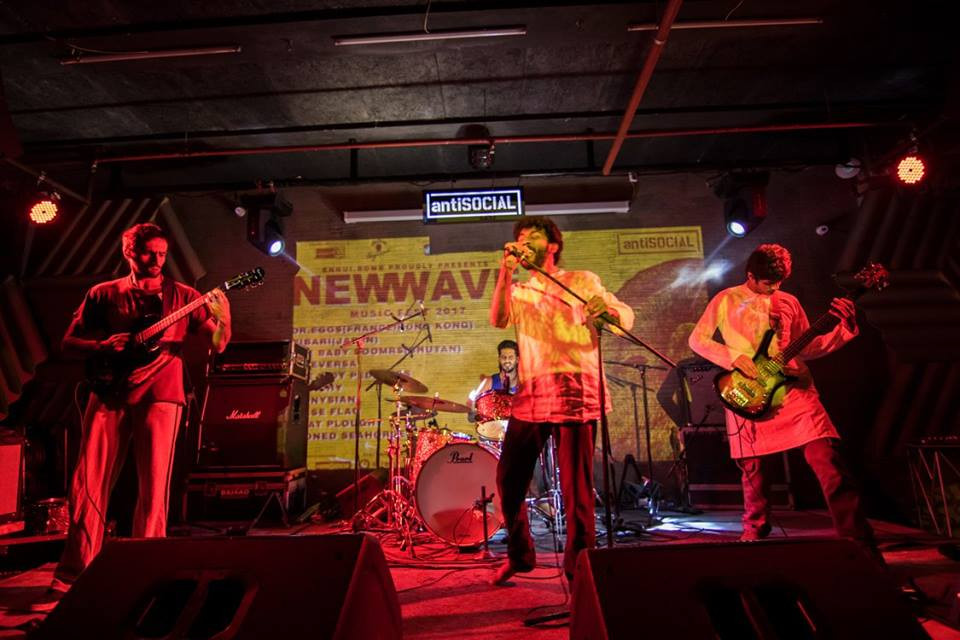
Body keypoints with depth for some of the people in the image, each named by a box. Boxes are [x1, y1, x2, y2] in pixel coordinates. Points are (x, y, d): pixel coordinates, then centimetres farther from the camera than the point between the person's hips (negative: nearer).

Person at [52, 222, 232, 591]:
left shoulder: (182, 296, 8)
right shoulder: (103, 294, 13)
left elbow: (217, 345, 3)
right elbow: (68, 343, 14)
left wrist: (222, 318, -19)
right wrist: (102, 347, -7)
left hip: (159, 394, -2)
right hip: (108, 393, 2)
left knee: (153, 488, -2)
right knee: (89, 484, 4)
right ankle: (74, 573, 18)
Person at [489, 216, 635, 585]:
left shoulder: (582, 281, 9)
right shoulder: (520, 292, 19)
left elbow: (627, 319, -1)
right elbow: (498, 319, -2)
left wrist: (606, 308, -24)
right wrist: (506, 271, -10)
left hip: (574, 392, -4)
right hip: (530, 394, 4)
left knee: (575, 486, -3)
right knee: (508, 480, 8)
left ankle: (578, 566, 16)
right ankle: (519, 555, 29)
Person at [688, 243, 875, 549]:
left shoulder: (788, 302, 13)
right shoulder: (726, 300, 5)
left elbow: (806, 348, 15)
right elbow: (697, 339, 2)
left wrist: (845, 327, 2)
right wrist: (735, 357, -11)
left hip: (795, 389, 2)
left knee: (827, 461, -12)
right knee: (752, 468, 8)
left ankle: (859, 542, -4)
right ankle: (755, 532, 31)